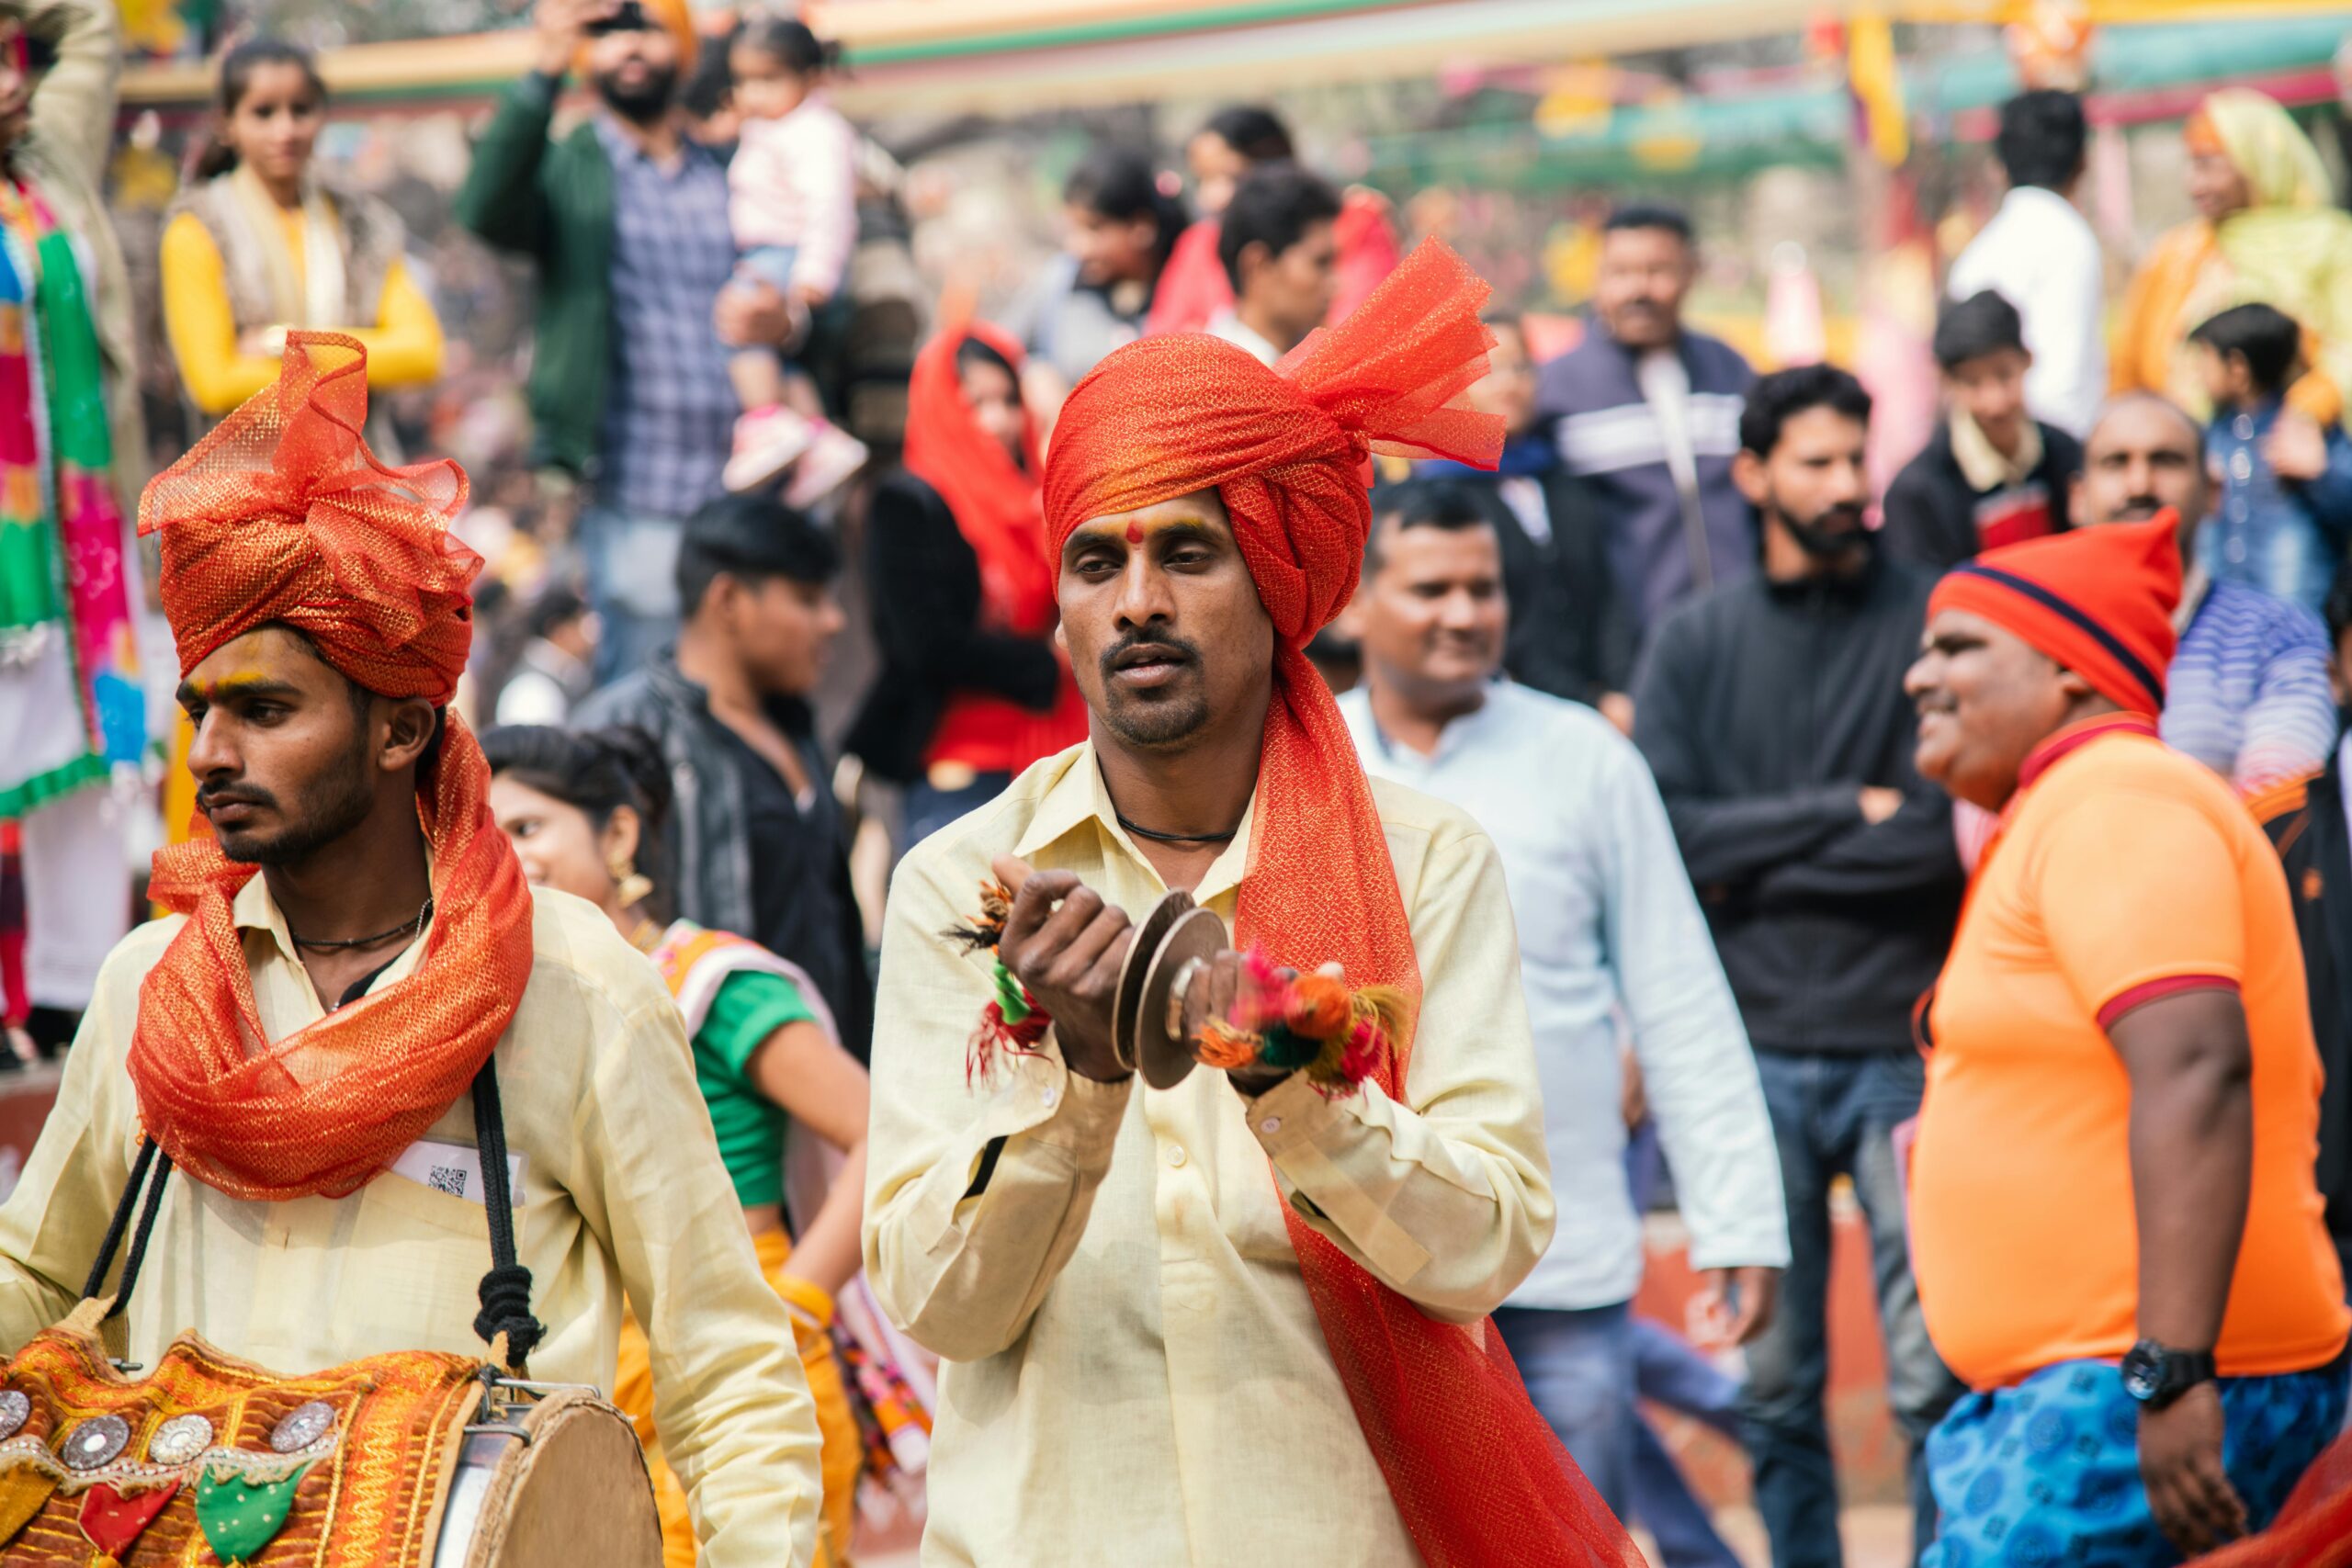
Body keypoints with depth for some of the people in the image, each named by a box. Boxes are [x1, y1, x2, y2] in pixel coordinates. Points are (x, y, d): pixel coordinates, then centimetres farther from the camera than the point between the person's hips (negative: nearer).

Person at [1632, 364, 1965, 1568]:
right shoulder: (1695, 646, 9)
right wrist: (1847, 814, -7)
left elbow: (1956, 837, -7)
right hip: (1755, 1051, 2)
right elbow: (1661, 832, -3)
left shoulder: (1936, 624, 3)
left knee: (1937, 1377, -6)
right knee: (1774, 1387, 5)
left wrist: (1759, 867, -5)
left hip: (1903, 1045, -2)